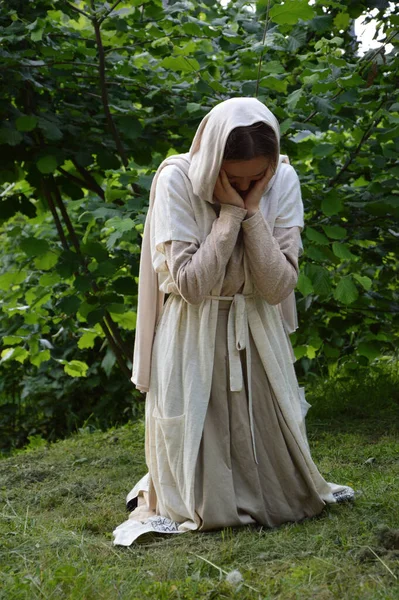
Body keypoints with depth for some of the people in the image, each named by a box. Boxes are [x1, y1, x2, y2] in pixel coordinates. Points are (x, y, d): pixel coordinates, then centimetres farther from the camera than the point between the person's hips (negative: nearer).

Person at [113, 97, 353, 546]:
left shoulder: (283, 182, -8)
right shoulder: (177, 181, -15)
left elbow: (277, 286, -14)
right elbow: (192, 285, -21)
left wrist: (252, 210, -21)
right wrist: (230, 211, -22)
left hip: (257, 337, 3)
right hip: (194, 342, -3)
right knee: (206, 506, 1)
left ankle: (277, 498, 38)